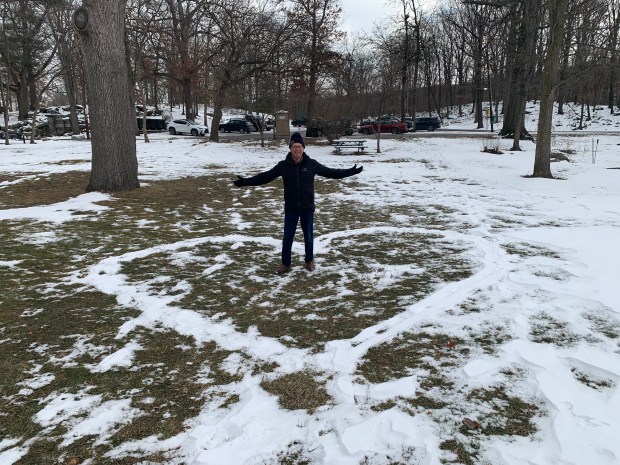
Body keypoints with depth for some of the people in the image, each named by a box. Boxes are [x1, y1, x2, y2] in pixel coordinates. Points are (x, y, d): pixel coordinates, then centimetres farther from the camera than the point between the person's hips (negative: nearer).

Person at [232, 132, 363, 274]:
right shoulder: (283, 165, -5)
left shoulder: (311, 164, -5)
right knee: (287, 237, 6)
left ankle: (309, 261, 31)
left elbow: (331, 172, 2)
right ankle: (285, 264, 21)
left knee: (308, 236, 11)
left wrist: (351, 171, -3)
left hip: (307, 207, 0)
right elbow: (265, 176, -3)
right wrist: (245, 181, -11)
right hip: (291, 208, 0)